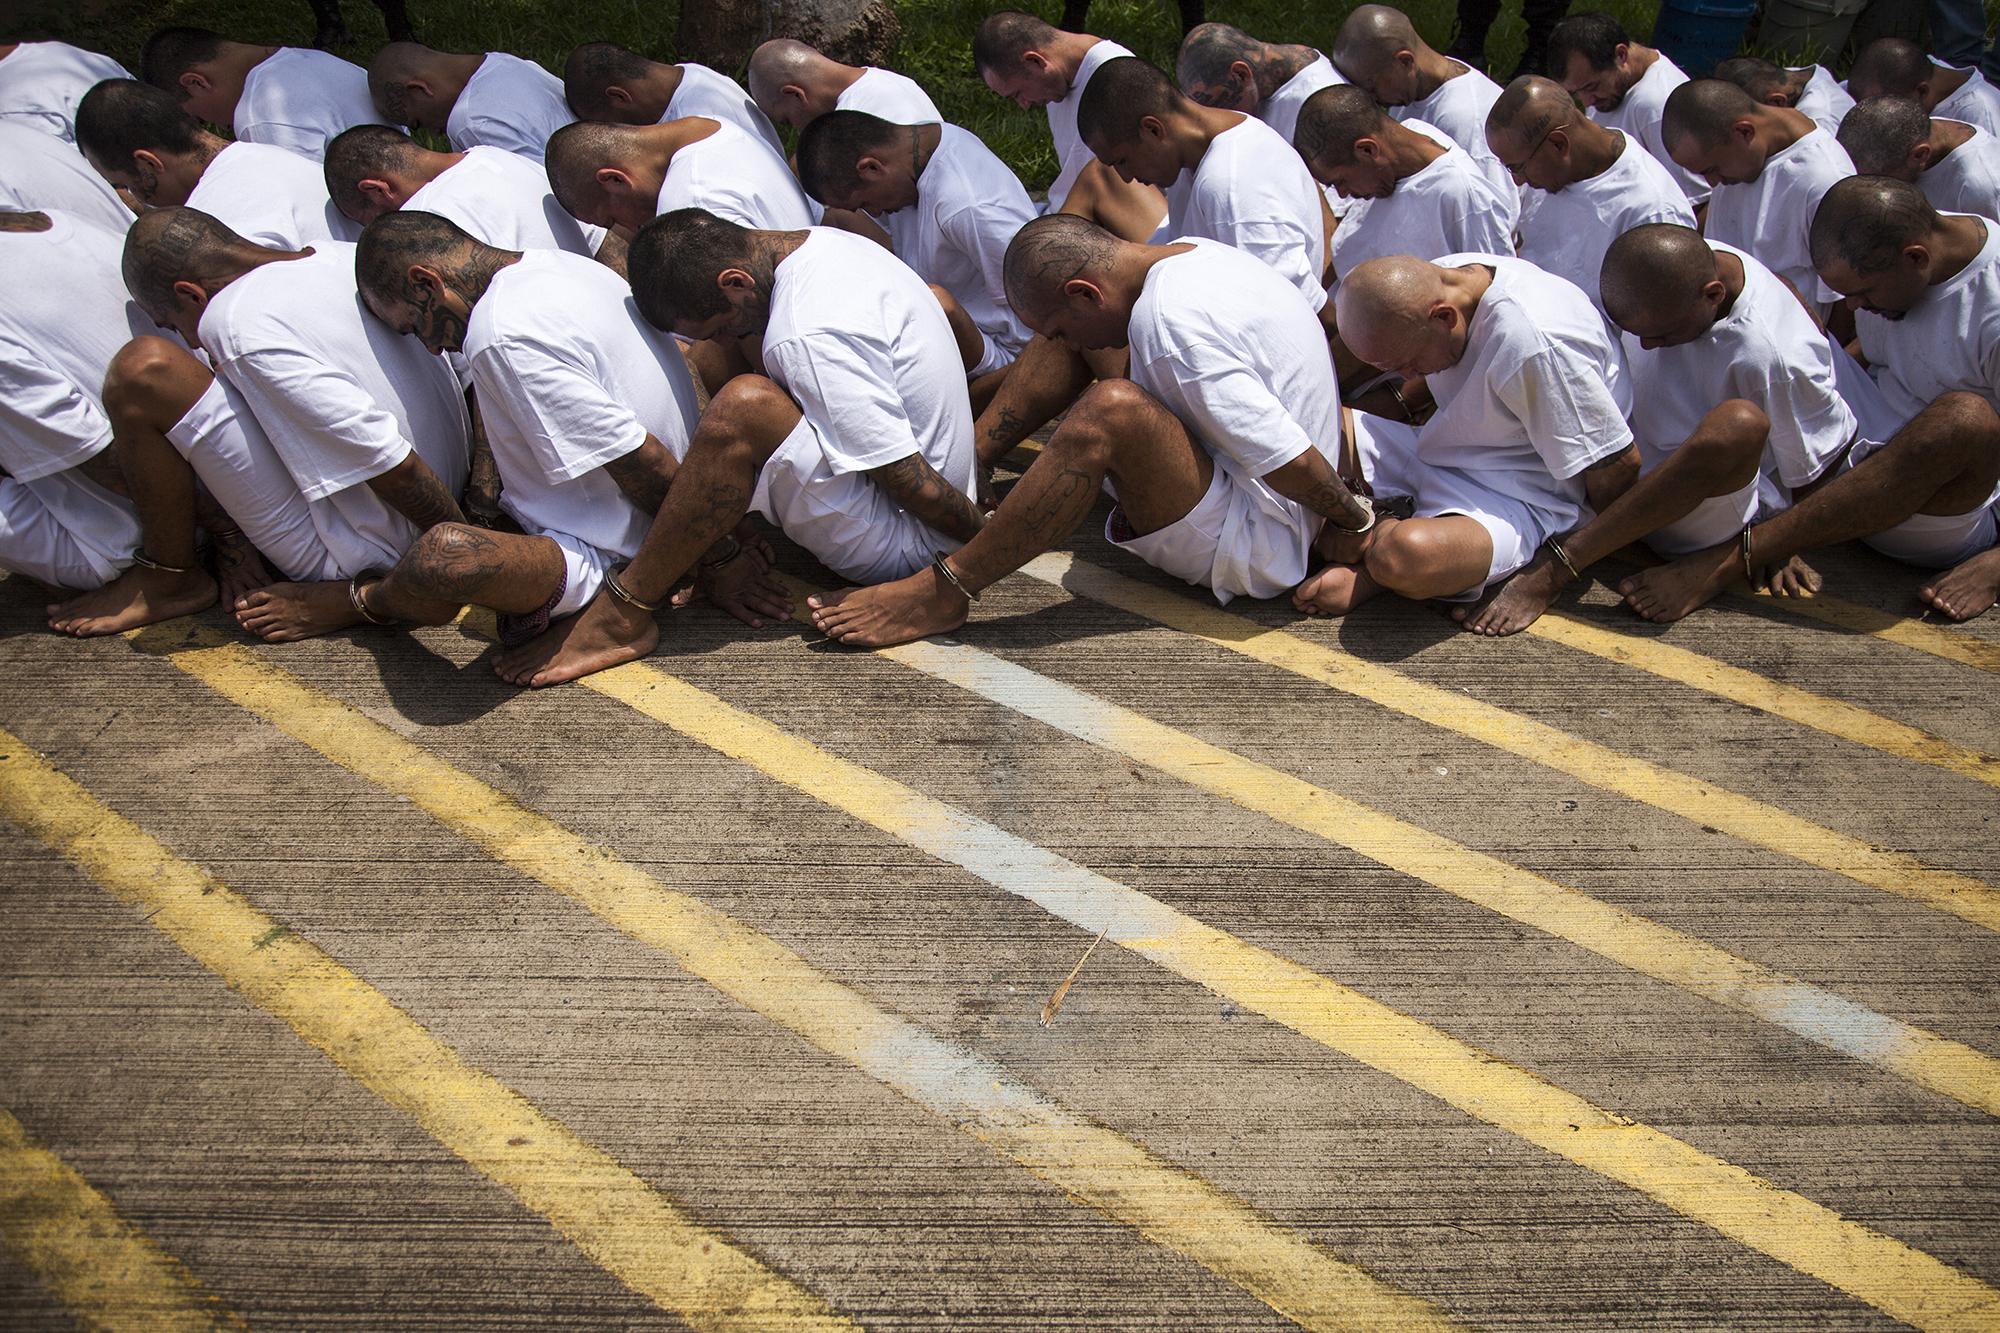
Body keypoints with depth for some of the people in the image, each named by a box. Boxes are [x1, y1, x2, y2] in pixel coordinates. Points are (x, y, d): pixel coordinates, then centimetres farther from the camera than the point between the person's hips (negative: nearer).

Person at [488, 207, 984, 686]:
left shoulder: (809, 337, -27)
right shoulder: (824, 241, 4)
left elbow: (913, 484, -25)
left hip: (901, 544, -10)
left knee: (744, 405, -29)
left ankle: (623, 614, -18)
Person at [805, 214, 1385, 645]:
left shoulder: (1175, 322, -26)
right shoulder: (1195, 255, 5)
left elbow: (1291, 461, -25)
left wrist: (1352, 519, -9)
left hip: (1255, 548, -11)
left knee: (1111, 410, -35)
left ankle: (945, 591, -28)